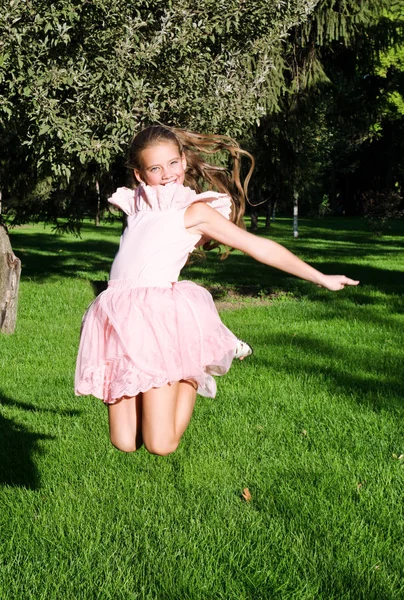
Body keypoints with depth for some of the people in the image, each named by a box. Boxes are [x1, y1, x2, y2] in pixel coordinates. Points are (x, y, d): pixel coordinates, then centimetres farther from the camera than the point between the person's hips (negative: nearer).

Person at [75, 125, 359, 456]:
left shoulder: (194, 211, 5)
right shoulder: (136, 208, 19)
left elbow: (259, 247, 6)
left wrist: (322, 278, 8)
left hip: (161, 316, -5)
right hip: (117, 318, 5)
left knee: (160, 445, -9)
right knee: (124, 445, 4)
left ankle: (192, 376, 20)